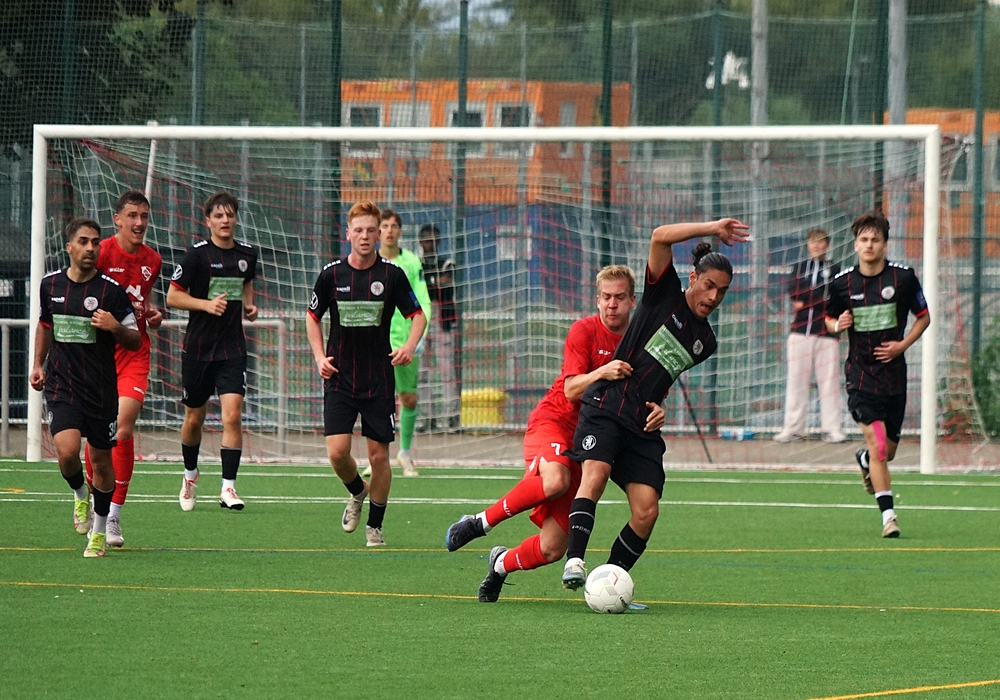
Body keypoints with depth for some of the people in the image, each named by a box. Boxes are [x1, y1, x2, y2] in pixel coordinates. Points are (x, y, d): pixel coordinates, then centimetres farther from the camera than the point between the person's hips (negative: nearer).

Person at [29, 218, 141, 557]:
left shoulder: (112, 290, -6)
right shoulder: (51, 284, 3)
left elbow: (135, 341, -2)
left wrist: (115, 327, -22)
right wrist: (38, 364, 16)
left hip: (101, 390, -1)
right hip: (61, 386, 1)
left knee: (101, 462, 7)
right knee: (67, 451, -20)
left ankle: (99, 529, 25)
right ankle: (80, 496, 12)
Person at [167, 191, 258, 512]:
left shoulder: (247, 254, 5)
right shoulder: (197, 254, -8)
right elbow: (172, 296, -7)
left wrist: (249, 305, 7)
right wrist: (207, 304, -20)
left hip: (232, 347, 2)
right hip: (198, 348, -2)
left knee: (232, 415, -13)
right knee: (194, 419, 10)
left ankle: (228, 488, -11)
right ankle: (190, 475, 36)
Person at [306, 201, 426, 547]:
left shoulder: (392, 275, -3)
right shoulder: (332, 274, -1)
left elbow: (417, 315, 5)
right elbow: (313, 316, 13)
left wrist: (410, 346, -14)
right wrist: (320, 356, 0)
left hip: (379, 380, -1)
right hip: (340, 377, 1)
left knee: (379, 454, -1)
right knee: (337, 452, -10)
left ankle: (374, 525, 15)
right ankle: (357, 492, 23)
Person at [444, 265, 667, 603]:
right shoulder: (585, 331, -6)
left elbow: (645, 399, 9)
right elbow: (571, 390, -14)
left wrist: (655, 413, -16)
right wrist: (600, 373, -34)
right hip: (552, 421, -4)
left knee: (552, 549, -5)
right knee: (554, 480, -40)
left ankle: (502, 563, 29)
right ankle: (479, 523, -18)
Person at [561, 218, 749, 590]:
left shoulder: (705, 342, 17)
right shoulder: (666, 296, 1)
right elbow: (660, 238, -12)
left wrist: (659, 407, 15)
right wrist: (712, 229, -10)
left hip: (643, 426, 5)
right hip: (606, 406, -5)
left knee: (646, 511, -9)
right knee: (595, 474, -30)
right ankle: (575, 560, -38)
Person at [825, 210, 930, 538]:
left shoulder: (903, 277, -4)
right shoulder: (842, 283, -2)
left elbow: (924, 317, 7)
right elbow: (830, 320, 13)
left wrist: (902, 344, -7)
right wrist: (837, 325, -11)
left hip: (893, 373, 1)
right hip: (860, 374, -1)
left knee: (888, 451, 11)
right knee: (878, 445, -16)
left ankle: (864, 461, 48)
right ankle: (888, 515, -12)